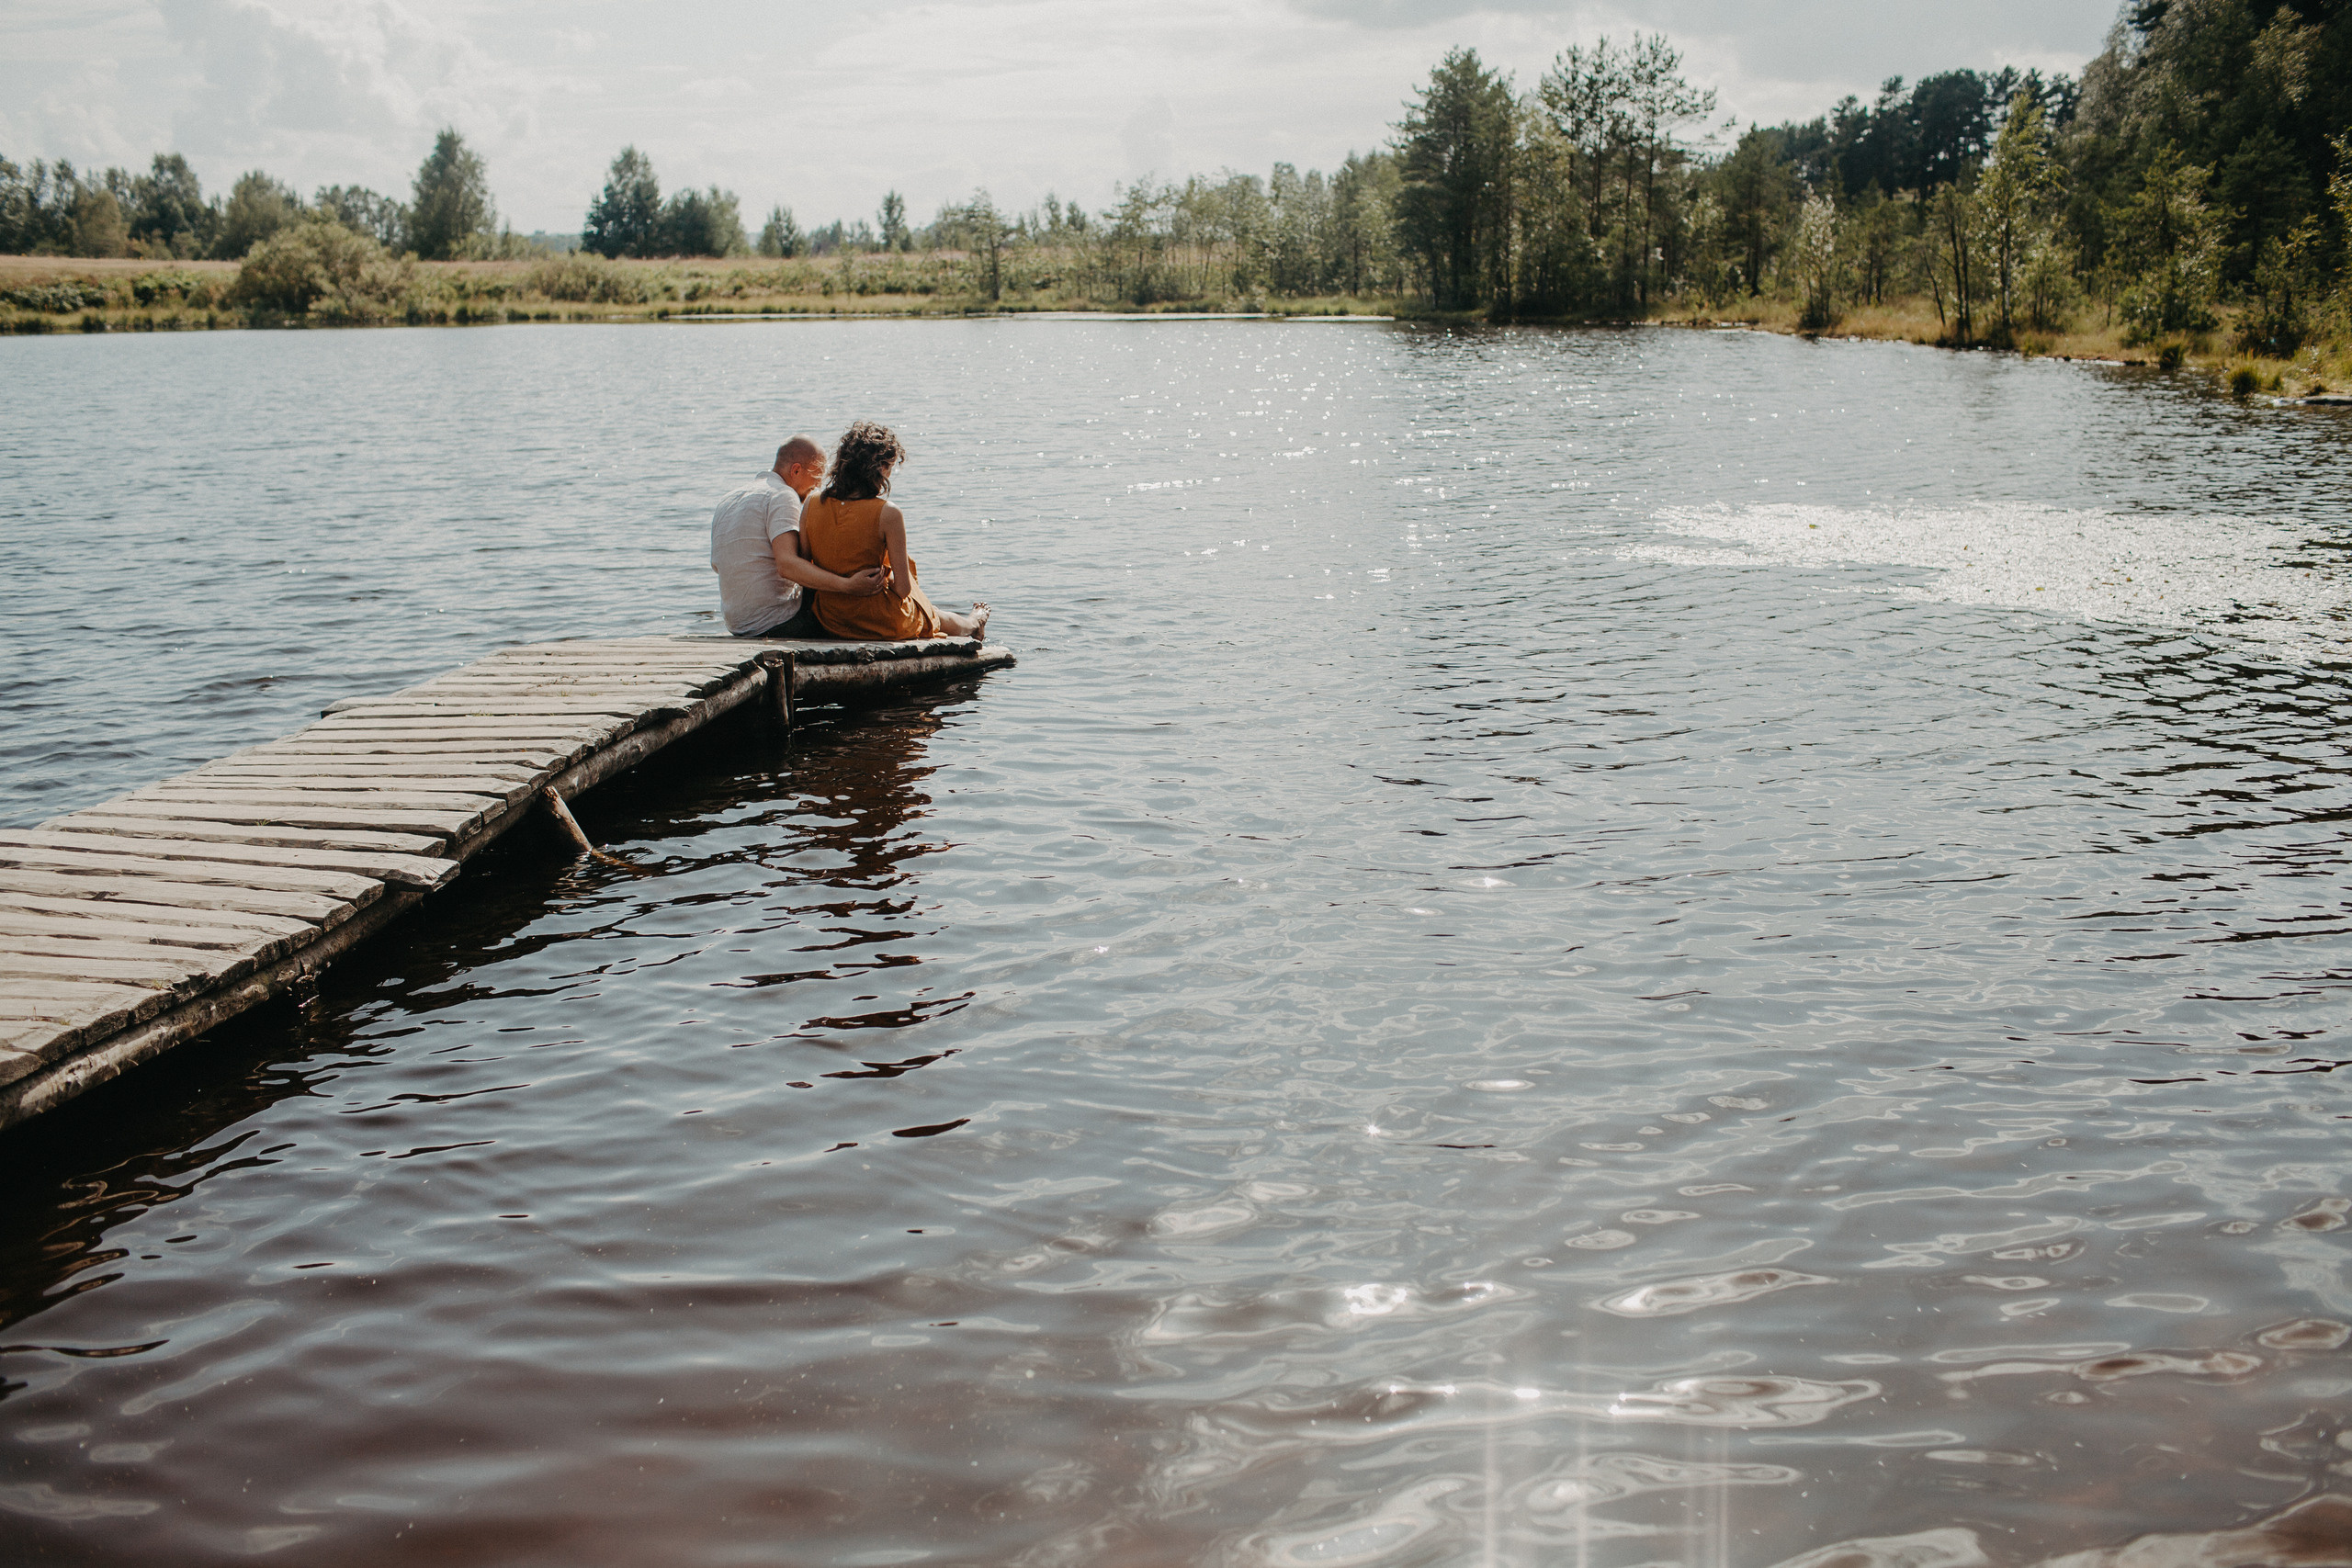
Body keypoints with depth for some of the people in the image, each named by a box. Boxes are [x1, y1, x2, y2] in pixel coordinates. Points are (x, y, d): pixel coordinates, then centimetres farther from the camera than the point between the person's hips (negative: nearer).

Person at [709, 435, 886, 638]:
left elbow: (716, 565, 21)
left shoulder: (727, 500, 15)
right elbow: (787, 564, -28)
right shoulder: (782, 496, -13)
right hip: (777, 624, -9)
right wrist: (847, 585, -35)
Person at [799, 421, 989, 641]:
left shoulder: (811, 504, -9)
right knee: (939, 617, 32)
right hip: (881, 622, -5)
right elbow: (903, 588, -19)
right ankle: (973, 624, 66)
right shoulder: (888, 514, -21)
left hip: (830, 622, 5)